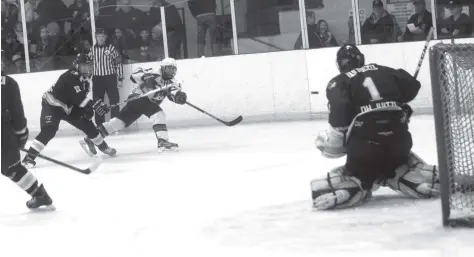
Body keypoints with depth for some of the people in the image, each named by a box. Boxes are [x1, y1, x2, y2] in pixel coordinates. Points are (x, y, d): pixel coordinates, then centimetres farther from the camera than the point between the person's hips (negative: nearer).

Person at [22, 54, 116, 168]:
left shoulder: (86, 78, -3)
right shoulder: (69, 77, -31)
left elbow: (86, 96, 2)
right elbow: (78, 98, -37)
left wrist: (88, 109, -15)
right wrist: (93, 104, -42)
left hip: (68, 107, 8)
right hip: (52, 104, -8)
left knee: (86, 123, 8)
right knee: (49, 130, -26)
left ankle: (103, 146, 28)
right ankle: (29, 156, -27)